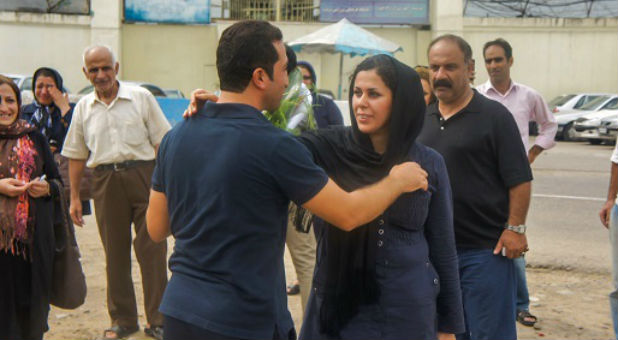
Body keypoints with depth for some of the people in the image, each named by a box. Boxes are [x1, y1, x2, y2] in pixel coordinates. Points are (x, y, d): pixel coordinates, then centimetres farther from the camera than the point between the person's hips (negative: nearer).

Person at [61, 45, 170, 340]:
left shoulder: (140, 97, 2)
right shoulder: (83, 108, 10)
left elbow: (161, 142, 2)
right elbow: (76, 156, 14)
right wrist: (74, 197, 10)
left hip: (143, 175, -3)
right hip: (105, 181, 3)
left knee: (152, 249, -2)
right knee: (115, 253, 9)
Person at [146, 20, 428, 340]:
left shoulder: (175, 136, -1)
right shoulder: (274, 145, -19)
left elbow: (156, 228, 7)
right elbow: (348, 213, -10)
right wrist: (397, 181, 7)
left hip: (178, 312, 6)